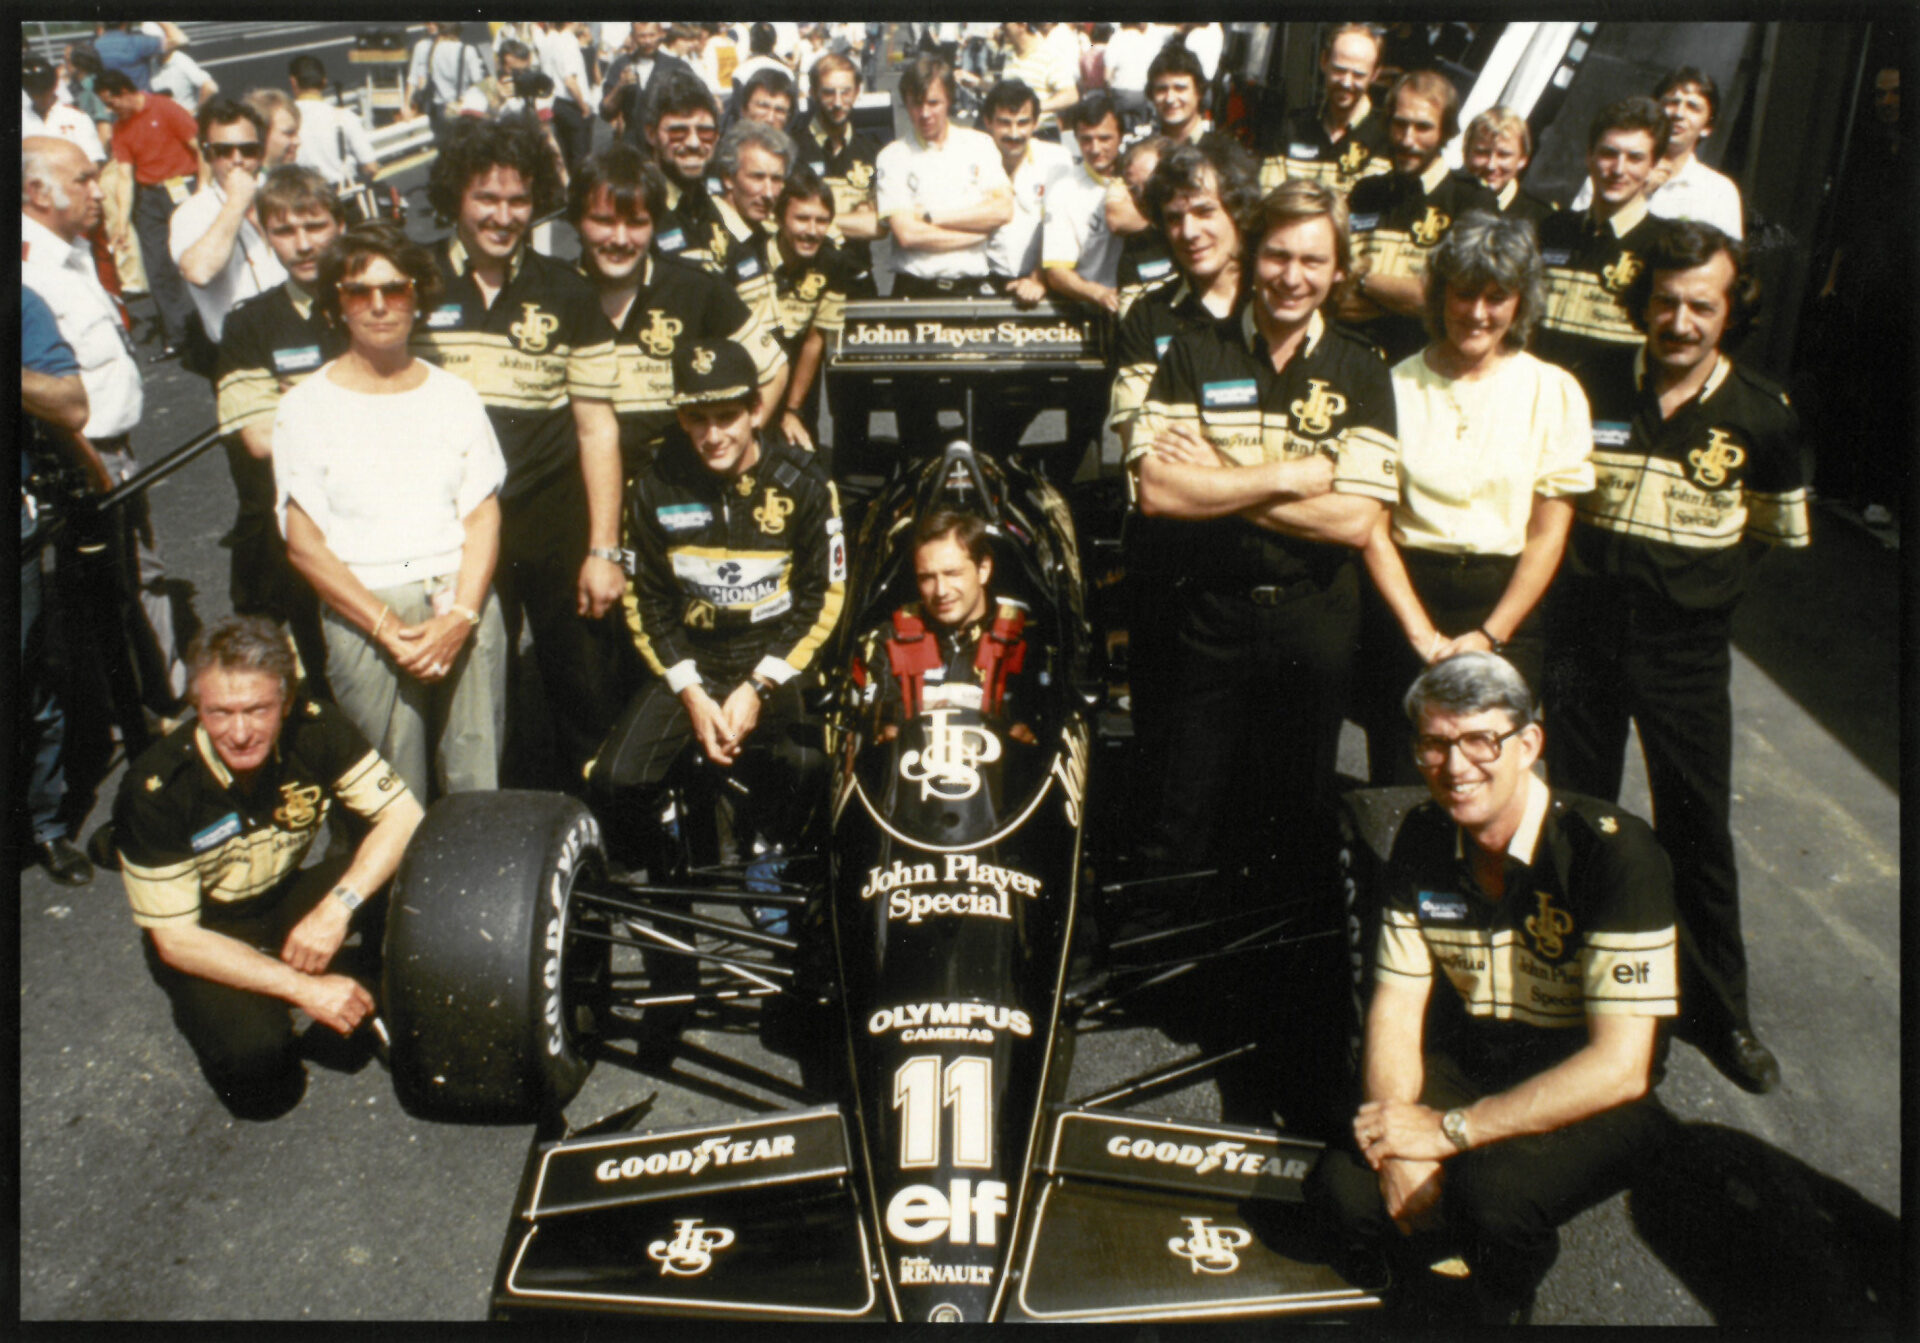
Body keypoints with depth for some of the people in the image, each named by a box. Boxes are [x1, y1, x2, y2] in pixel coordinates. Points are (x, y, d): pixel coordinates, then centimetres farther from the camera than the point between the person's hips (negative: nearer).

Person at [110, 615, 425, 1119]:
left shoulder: (316, 728, -21)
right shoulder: (153, 790, -28)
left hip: (288, 899, 3)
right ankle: (211, 1010, 4)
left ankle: (366, 998, 2)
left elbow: (403, 814, -18)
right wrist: (302, 987, -30)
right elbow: (174, 939, -23)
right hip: (204, 933, -3)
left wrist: (337, 906, -34)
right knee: (252, 1049, -32)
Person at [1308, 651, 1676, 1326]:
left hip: (1591, 1101, -4)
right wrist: (1396, 1147, -20)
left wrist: (1448, 1130, -27)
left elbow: (1620, 1066, -26)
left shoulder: (1612, 850, -23)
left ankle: (1499, 1303, 1)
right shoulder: (1421, 838, -5)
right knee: (1343, 1190, -20)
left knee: (1489, 1188, -33)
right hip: (1465, 1068, 4)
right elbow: (1396, 1004, -3)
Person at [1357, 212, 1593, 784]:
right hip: (1405, 598, 0)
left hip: (1509, 606, 0)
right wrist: (1424, 635, -8)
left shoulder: (1554, 391, 3)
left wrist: (1489, 636, -7)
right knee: (1399, 785, 3)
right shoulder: (1397, 386, 1)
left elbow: (1549, 533, 0)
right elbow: (1372, 527, -2)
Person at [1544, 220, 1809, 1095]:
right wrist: (1580, 561, 2)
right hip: (1585, 628, 1)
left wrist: (1711, 580, 3)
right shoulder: (1589, 389, -4)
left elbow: (1778, 531, 10)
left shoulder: (1761, 417, -4)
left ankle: (1717, 1005, 22)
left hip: (1686, 646, -1)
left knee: (1697, 829, 5)